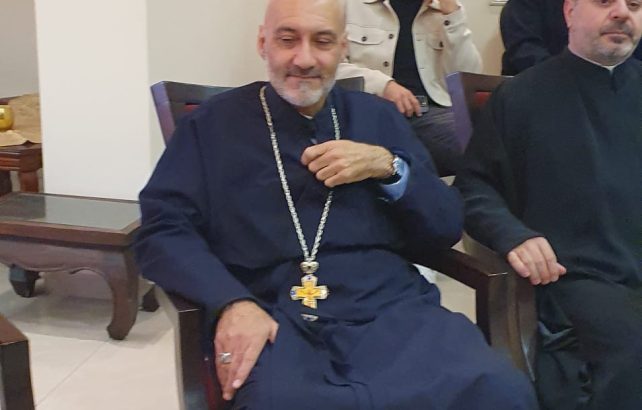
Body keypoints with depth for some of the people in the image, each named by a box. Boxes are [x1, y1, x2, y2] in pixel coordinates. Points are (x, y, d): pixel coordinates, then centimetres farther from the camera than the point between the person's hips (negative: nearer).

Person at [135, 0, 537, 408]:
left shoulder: (380, 118, 19)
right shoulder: (214, 123, 11)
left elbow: (448, 227, 17)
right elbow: (163, 229, 1)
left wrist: (388, 166, -2)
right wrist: (231, 302, -17)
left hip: (392, 307, 3)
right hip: (277, 319, -2)